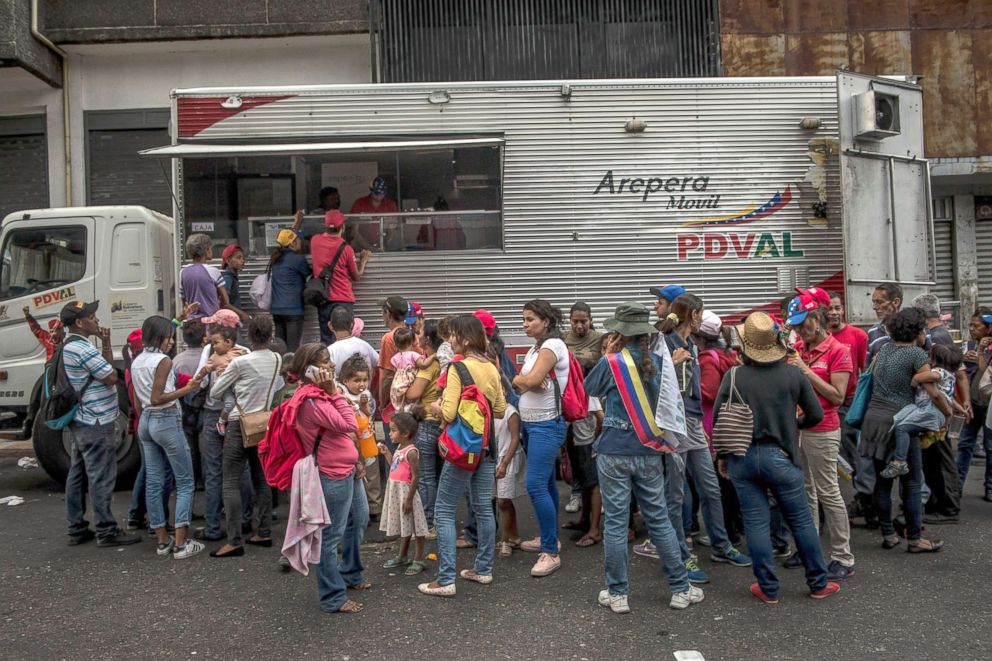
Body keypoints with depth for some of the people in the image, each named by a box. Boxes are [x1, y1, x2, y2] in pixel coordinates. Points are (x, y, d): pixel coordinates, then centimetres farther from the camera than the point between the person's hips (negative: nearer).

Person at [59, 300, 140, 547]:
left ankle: (77, 529, 20)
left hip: (79, 421, 10)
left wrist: (105, 344, 1)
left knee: (77, 475, 13)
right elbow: (112, 377, -15)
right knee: (101, 478, -4)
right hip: (95, 423, -10)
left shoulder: (67, 346, 13)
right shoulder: (83, 348, -19)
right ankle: (106, 531, 2)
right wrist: (107, 345, -1)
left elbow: (102, 369, 14)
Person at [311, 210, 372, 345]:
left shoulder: (314, 241, 2)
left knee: (326, 340, 7)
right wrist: (363, 260, 20)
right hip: (343, 300, -4)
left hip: (323, 299, 4)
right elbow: (356, 277, 4)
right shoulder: (346, 249, -8)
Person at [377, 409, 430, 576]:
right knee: (404, 526, 20)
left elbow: (415, 477, -20)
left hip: (406, 491, -9)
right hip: (396, 492, 9)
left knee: (414, 525, 2)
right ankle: (403, 557, 33)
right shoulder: (399, 448, 7)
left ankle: (418, 560, 12)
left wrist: (409, 499, -20)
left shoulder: (411, 452, -19)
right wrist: (386, 453, 14)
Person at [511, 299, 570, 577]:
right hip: (529, 422, 9)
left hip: (546, 424, -9)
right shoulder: (536, 347, 15)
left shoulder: (552, 345, -13)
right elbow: (521, 383, 10)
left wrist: (518, 380, -2)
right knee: (545, 482, 17)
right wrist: (526, 383, -11)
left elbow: (530, 379, -22)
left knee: (536, 485, -13)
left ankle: (551, 553, -7)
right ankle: (549, 537, 29)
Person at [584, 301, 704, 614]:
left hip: (614, 453, -3)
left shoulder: (611, 362, -10)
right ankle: (680, 589, 21)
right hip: (649, 453, 4)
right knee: (659, 520, 13)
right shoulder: (658, 361, 1)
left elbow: (590, 388, 8)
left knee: (615, 523, 5)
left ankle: (617, 594, 14)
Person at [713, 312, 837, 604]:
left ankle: (768, 588, 16)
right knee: (800, 521, 13)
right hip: (779, 456, 0)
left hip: (741, 457, 0)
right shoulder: (793, 374, -5)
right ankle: (818, 583, 26)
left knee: (756, 523, 7)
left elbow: (717, 419, -4)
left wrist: (722, 455, 9)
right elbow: (815, 415, 3)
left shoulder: (733, 376, -7)